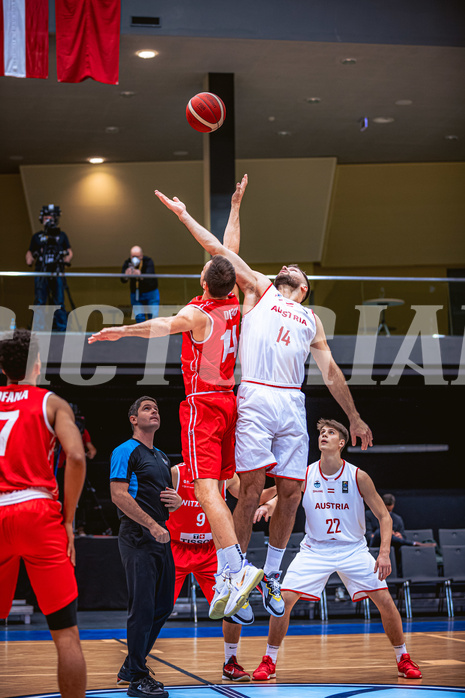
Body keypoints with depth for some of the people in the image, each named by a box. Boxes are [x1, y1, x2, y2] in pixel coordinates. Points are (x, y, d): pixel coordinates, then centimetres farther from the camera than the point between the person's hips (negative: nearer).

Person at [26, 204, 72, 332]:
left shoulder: (61, 235, 14)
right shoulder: (37, 237, 13)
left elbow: (69, 252, 14)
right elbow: (30, 253, 16)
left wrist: (67, 258, -7)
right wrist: (29, 260, -5)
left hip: (57, 275, 0)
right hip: (41, 274, 0)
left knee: (59, 304, -2)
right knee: (39, 303, -5)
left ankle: (62, 330, 2)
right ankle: (38, 330, -4)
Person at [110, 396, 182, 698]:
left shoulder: (162, 457, 21)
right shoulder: (127, 451, -5)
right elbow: (119, 494, -16)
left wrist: (176, 501, 4)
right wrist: (152, 525, -21)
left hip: (161, 537, 9)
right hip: (138, 537, -9)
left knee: (163, 606, 11)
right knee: (143, 608, -9)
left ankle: (132, 666, 23)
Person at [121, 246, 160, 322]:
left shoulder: (148, 261, -21)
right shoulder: (127, 263, -14)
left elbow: (149, 277, -38)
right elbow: (123, 280, -27)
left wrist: (140, 276, -60)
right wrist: (126, 276, -52)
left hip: (151, 293, -2)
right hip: (136, 295, 2)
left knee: (153, 318, -7)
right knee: (139, 318, -5)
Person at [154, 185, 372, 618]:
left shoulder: (311, 320, 28)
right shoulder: (259, 290, 20)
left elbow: (330, 371, 28)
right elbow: (219, 250, 18)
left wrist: (353, 417, 25)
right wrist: (183, 214, 16)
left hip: (293, 404, 4)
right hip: (256, 399, -4)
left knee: (291, 491, 0)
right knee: (251, 488, -10)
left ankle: (271, 575, 13)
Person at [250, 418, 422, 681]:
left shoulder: (359, 477, -10)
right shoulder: (305, 475, -7)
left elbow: (384, 516, -6)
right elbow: (281, 498, -3)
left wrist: (384, 553, -19)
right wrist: (267, 506, -29)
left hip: (353, 549, 0)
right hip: (315, 549, 0)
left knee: (386, 601, -10)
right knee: (284, 599, -14)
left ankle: (403, 659, 10)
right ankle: (269, 661, 3)